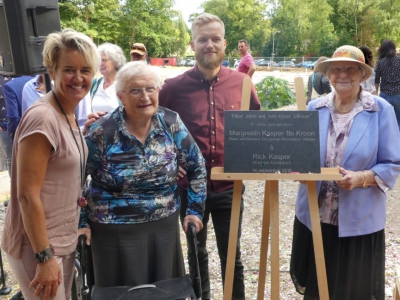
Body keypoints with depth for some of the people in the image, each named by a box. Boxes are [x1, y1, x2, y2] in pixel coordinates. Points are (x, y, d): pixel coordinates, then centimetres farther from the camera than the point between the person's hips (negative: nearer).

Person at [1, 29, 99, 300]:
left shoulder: (69, 116, 5)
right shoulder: (42, 118, -22)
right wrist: (44, 256, -21)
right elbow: (27, 195, -23)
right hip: (38, 247, -8)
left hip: (64, 241, 9)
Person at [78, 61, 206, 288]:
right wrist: (81, 223, -5)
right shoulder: (102, 133, -14)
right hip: (116, 232, -3)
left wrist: (195, 209, 1)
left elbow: (197, 166, 4)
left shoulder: (172, 123, -6)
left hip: (164, 227, 3)